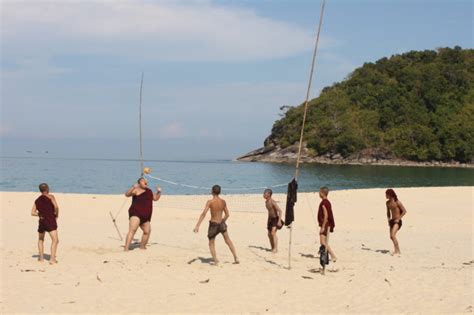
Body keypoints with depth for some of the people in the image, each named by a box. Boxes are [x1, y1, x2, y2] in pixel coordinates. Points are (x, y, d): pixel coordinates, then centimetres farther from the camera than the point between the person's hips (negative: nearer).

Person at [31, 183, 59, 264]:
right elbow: (56, 206, -16)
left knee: (41, 240, 26)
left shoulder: (37, 200, 14)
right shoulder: (50, 197, -1)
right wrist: (56, 215, 0)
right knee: (55, 240, -11)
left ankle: (41, 257, 26)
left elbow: (33, 213, 8)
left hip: (42, 221, 6)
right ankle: (52, 259, -24)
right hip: (51, 221, -6)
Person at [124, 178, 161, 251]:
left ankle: (142, 247, 38)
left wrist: (159, 192, 11)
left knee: (147, 231, 17)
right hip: (135, 214, -8)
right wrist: (133, 187, -35)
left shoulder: (149, 191, 17)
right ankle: (126, 249, -31)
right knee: (132, 230, -23)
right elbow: (127, 194, -21)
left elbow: (155, 198, 29)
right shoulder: (136, 190, -7)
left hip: (145, 217, 8)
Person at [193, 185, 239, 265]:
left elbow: (203, 214, -21)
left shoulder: (210, 202, -14)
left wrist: (197, 226, -23)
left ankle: (215, 261, 1)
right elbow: (227, 214, 8)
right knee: (228, 240, 22)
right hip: (221, 224, 4)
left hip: (213, 224, -4)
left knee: (211, 243, 13)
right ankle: (236, 258, 24)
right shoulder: (223, 202, 0)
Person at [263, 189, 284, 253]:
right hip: (270, 219, 9)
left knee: (273, 233, -21)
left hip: (275, 219, -9)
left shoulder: (273, 202, -20)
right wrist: (268, 220, 23)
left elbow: (280, 211, -23)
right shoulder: (266, 202, 6)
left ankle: (275, 248, -18)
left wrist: (279, 221, -30)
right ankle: (272, 248, 19)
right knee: (269, 234, 8)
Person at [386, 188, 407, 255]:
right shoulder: (388, 203, 9)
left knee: (393, 235, -21)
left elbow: (404, 211, -12)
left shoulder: (397, 202, -12)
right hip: (392, 221, 8)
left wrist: (398, 219, -15)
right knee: (391, 237, 9)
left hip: (397, 221, -8)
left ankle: (397, 251, -15)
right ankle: (397, 250, 22)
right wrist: (388, 219, 8)